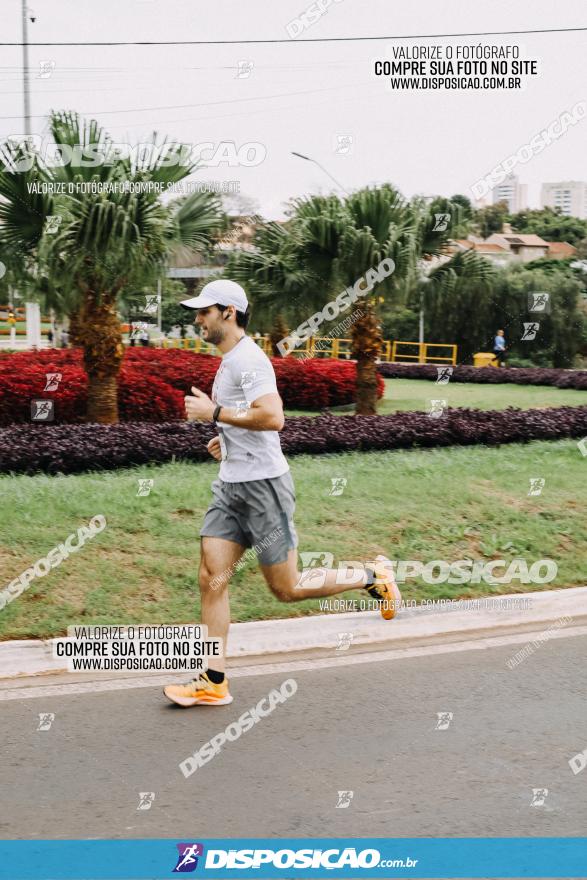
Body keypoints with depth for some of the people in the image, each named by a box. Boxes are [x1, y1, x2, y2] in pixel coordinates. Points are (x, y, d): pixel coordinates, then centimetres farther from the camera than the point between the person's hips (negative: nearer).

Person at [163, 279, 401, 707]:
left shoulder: (248, 359, -16)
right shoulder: (231, 360, 15)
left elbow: (273, 417, -29)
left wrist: (214, 413, -22)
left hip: (263, 485, -9)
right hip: (231, 485, 9)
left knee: (287, 589, -1)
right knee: (212, 579, 1)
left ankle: (373, 576, 18)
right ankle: (214, 683, 4)